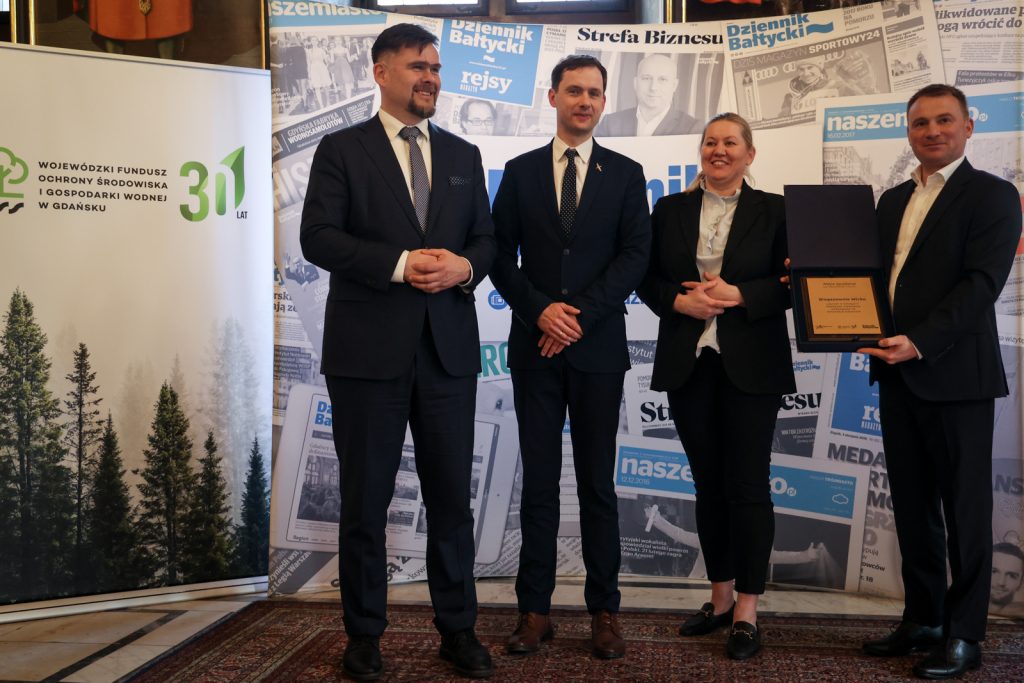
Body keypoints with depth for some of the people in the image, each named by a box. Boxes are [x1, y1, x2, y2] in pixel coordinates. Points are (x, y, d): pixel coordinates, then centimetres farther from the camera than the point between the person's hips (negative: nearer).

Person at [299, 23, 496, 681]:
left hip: (449, 349, 3)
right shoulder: (341, 150, 1)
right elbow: (318, 237, -9)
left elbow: (487, 238, 12)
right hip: (369, 350, -3)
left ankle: (458, 629, 22)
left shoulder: (463, 155, 14)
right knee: (366, 499, 7)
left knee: (453, 497, 9)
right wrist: (400, 263, -20)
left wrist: (465, 266, -11)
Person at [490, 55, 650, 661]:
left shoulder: (625, 174, 6)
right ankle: (535, 610, 12)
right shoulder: (520, 172, 9)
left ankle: (604, 610, 13)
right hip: (535, 347, 1)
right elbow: (502, 256, 4)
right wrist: (541, 310, -11)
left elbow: (635, 256, -3)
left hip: (598, 347, -1)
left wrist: (580, 314, -12)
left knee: (598, 483, 5)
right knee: (539, 481, 5)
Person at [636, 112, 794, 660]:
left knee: (747, 486, -1)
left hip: (750, 366, -3)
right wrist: (680, 301, -10)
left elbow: (790, 284, -1)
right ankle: (720, 598, 23)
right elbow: (648, 279, 8)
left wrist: (737, 295, -16)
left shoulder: (772, 211, 3)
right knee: (708, 485, 11)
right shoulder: (670, 210, 10)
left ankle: (746, 613, 7)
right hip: (689, 363, 3)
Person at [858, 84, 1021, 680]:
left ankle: (964, 635, 13)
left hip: (955, 374, -6)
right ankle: (923, 619, 24)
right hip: (897, 373, 7)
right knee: (912, 504, 12)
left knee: (964, 506, 3)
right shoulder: (893, 200, 17)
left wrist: (919, 342, -24)